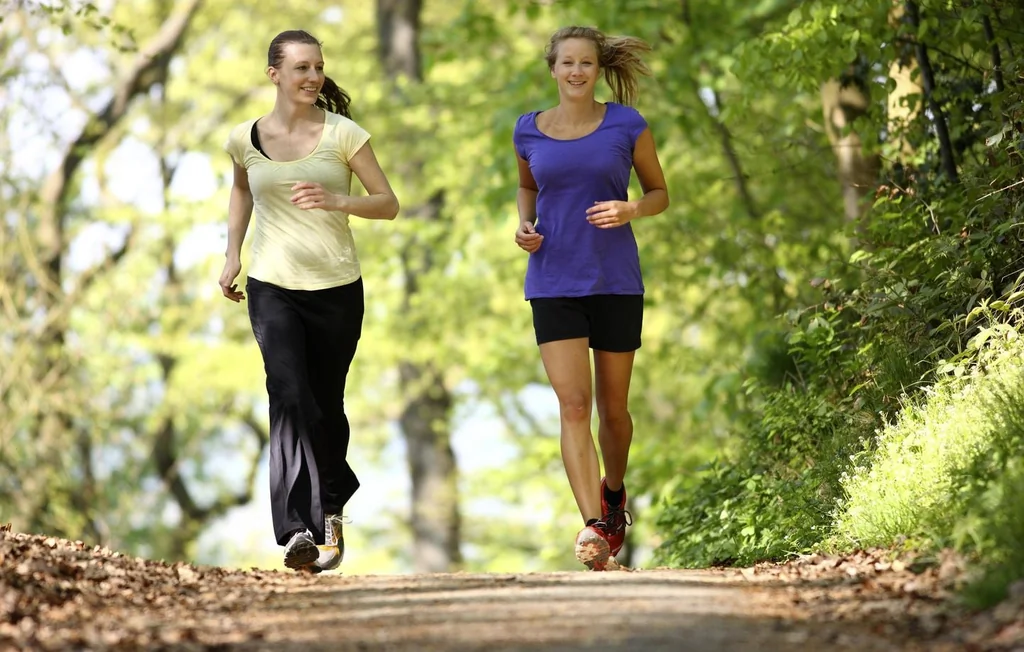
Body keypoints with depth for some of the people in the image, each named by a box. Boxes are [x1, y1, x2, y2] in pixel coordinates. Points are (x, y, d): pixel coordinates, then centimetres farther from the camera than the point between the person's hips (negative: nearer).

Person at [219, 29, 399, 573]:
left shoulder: (343, 134, -4)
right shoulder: (245, 139, 2)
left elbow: (388, 203, -3)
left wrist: (336, 201, -21)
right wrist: (232, 254, 15)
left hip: (336, 287, 0)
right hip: (272, 287, 0)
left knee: (326, 405, 9)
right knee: (290, 397, -17)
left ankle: (330, 511, 33)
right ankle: (299, 530, -23)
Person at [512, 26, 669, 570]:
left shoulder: (627, 125, -2)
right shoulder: (529, 131, 3)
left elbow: (659, 192, 7)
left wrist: (631, 210, -14)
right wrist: (525, 224, 1)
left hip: (616, 281, 0)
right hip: (553, 284, 0)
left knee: (612, 407, 11)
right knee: (573, 404, -13)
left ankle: (614, 493, 40)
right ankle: (593, 527, -18)